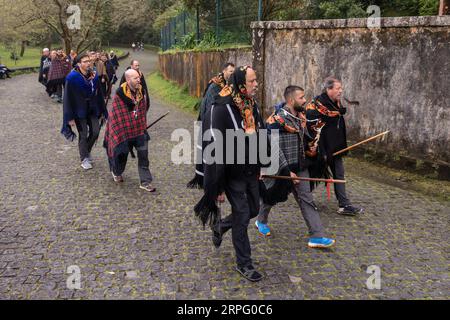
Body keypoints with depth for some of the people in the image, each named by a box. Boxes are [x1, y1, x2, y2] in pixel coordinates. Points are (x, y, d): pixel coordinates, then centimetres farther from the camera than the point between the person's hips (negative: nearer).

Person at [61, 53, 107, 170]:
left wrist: (102, 111, 9)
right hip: (79, 111, -5)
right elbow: (68, 98, -15)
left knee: (95, 132, 8)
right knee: (83, 135, 3)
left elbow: (99, 94, 6)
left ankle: (87, 151, 36)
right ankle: (84, 159, 22)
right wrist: (70, 117, -15)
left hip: (93, 110, 5)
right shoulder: (72, 78, -18)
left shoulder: (94, 76, -2)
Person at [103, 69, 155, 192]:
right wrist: (119, 133, -12)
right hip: (124, 130, -4)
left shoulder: (141, 92, 0)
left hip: (140, 130, 4)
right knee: (122, 153, 14)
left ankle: (145, 182, 3)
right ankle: (116, 172, 44)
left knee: (143, 155, -3)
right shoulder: (120, 94, -17)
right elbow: (116, 115, -13)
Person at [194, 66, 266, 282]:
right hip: (233, 174, -7)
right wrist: (218, 187, -20)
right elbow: (215, 150, -22)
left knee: (253, 210, 19)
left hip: (251, 171, 8)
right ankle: (243, 263, 23)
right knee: (242, 216, 3)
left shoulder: (252, 106, 1)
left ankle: (220, 225, 46)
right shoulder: (221, 109, -23)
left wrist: (259, 167, 15)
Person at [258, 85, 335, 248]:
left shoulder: (301, 116, 6)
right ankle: (261, 221, 40)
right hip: (281, 168, -6)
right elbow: (274, 148, -22)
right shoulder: (277, 120, -18)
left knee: (306, 199, 1)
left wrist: (309, 145, 6)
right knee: (270, 196, 14)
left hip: (300, 167, 6)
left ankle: (317, 236, 2)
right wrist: (287, 171, -23)